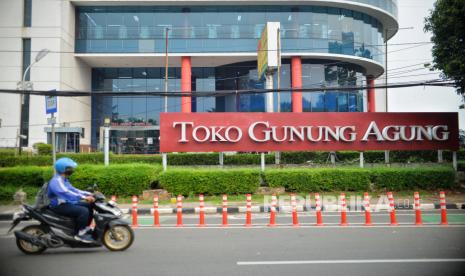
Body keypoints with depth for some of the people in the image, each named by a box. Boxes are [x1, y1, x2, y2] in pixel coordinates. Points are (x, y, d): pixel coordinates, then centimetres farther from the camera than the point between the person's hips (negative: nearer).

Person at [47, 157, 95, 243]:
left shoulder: (64, 180, 15)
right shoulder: (56, 181, -19)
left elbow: (73, 190, 15)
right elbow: (66, 193, -33)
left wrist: (89, 194, 2)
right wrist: (84, 197, -40)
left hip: (66, 203, 10)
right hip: (59, 206, -10)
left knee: (89, 205, 7)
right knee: (83, 211, -26)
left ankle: (85, 227, 14)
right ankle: (79, 234, -15)